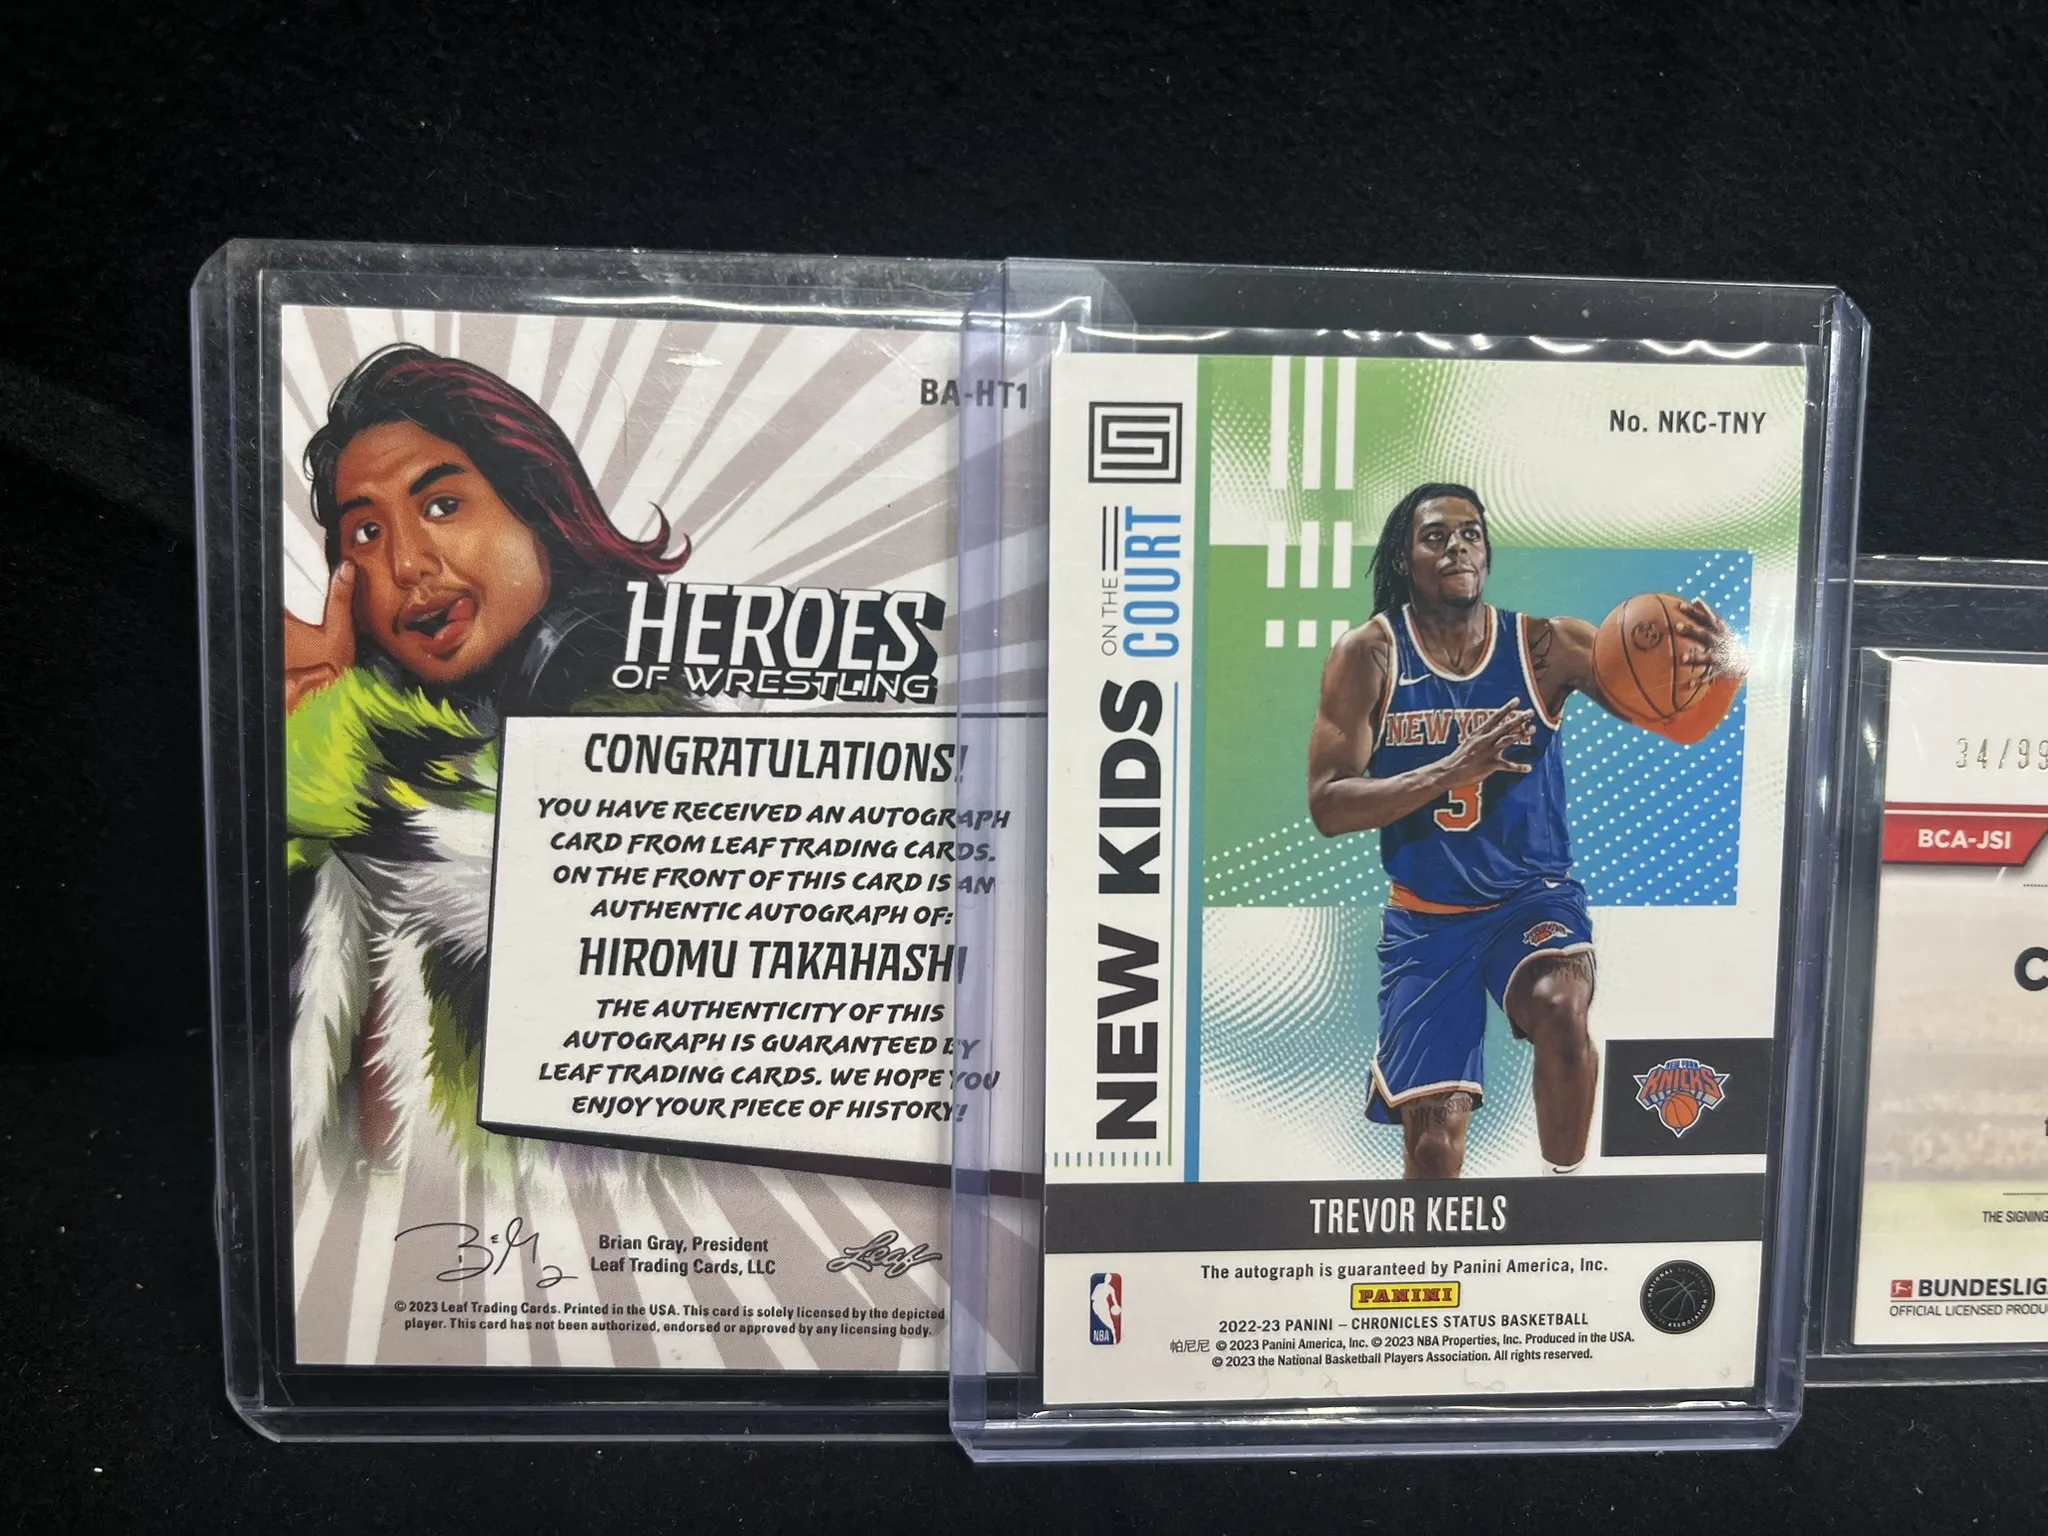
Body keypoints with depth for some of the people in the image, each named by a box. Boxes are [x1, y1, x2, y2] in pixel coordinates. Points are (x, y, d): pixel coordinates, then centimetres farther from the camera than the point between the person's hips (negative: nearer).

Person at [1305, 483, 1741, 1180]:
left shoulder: (1545, 645, -7)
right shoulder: (1368, 655, -9)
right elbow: (1328, 807, -17)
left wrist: (1716, 662, -36)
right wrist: (1454, 768, -30)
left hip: (1534, 898, 0)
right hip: (1426, 918, 0)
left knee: (1560, 1008, -32)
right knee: (1433, 1135, 0)